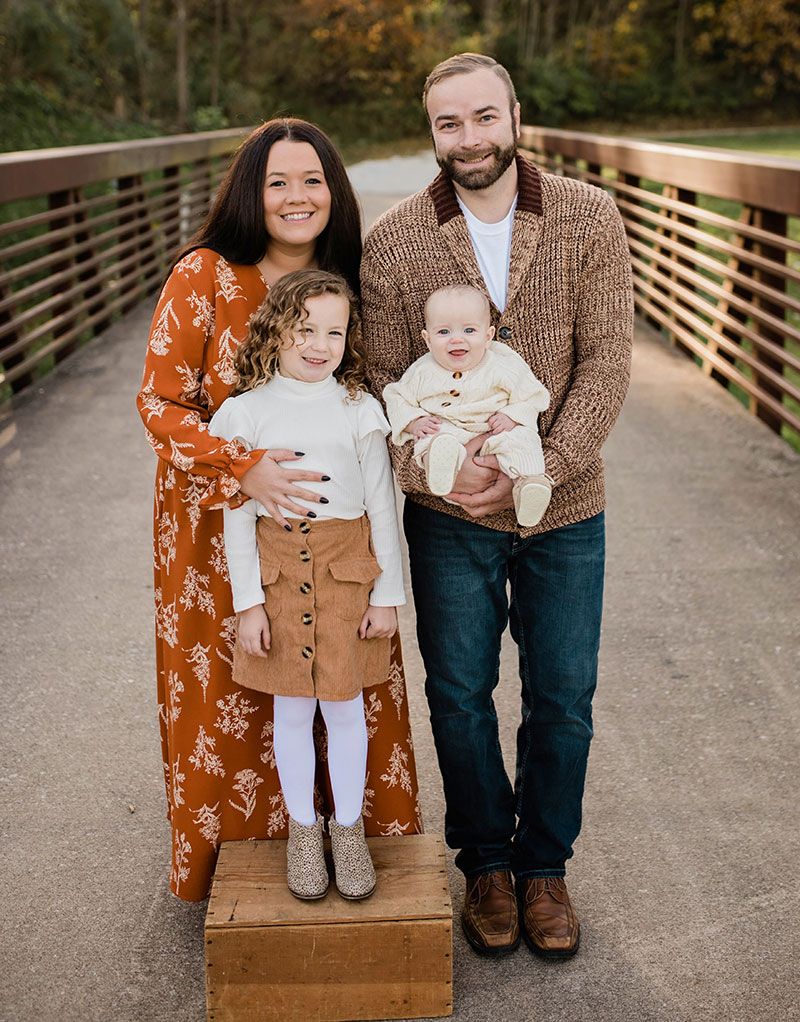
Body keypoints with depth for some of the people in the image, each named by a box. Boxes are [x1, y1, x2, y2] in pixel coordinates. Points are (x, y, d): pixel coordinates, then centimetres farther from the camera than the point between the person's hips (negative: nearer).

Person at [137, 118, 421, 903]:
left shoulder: (345, 280, 1)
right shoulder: (204, 276, -13)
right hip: (221, 523, -3)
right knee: (231, 703, 9)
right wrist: (245, 468, -28)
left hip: (327, 522, 3)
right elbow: (160, 403, -13)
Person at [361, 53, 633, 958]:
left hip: (566, 511, 1)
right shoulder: (391, 244, -6)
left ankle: (544, 865, 34)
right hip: (450, 515, 0)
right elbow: (382, 381, -5)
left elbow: (606, 362, -10)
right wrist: (432, 471, -23)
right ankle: (486, 863, 34)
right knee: (459, 695, 11)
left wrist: (538, 468, -20)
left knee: (563, 698, 11)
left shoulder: (588, 219, -6)